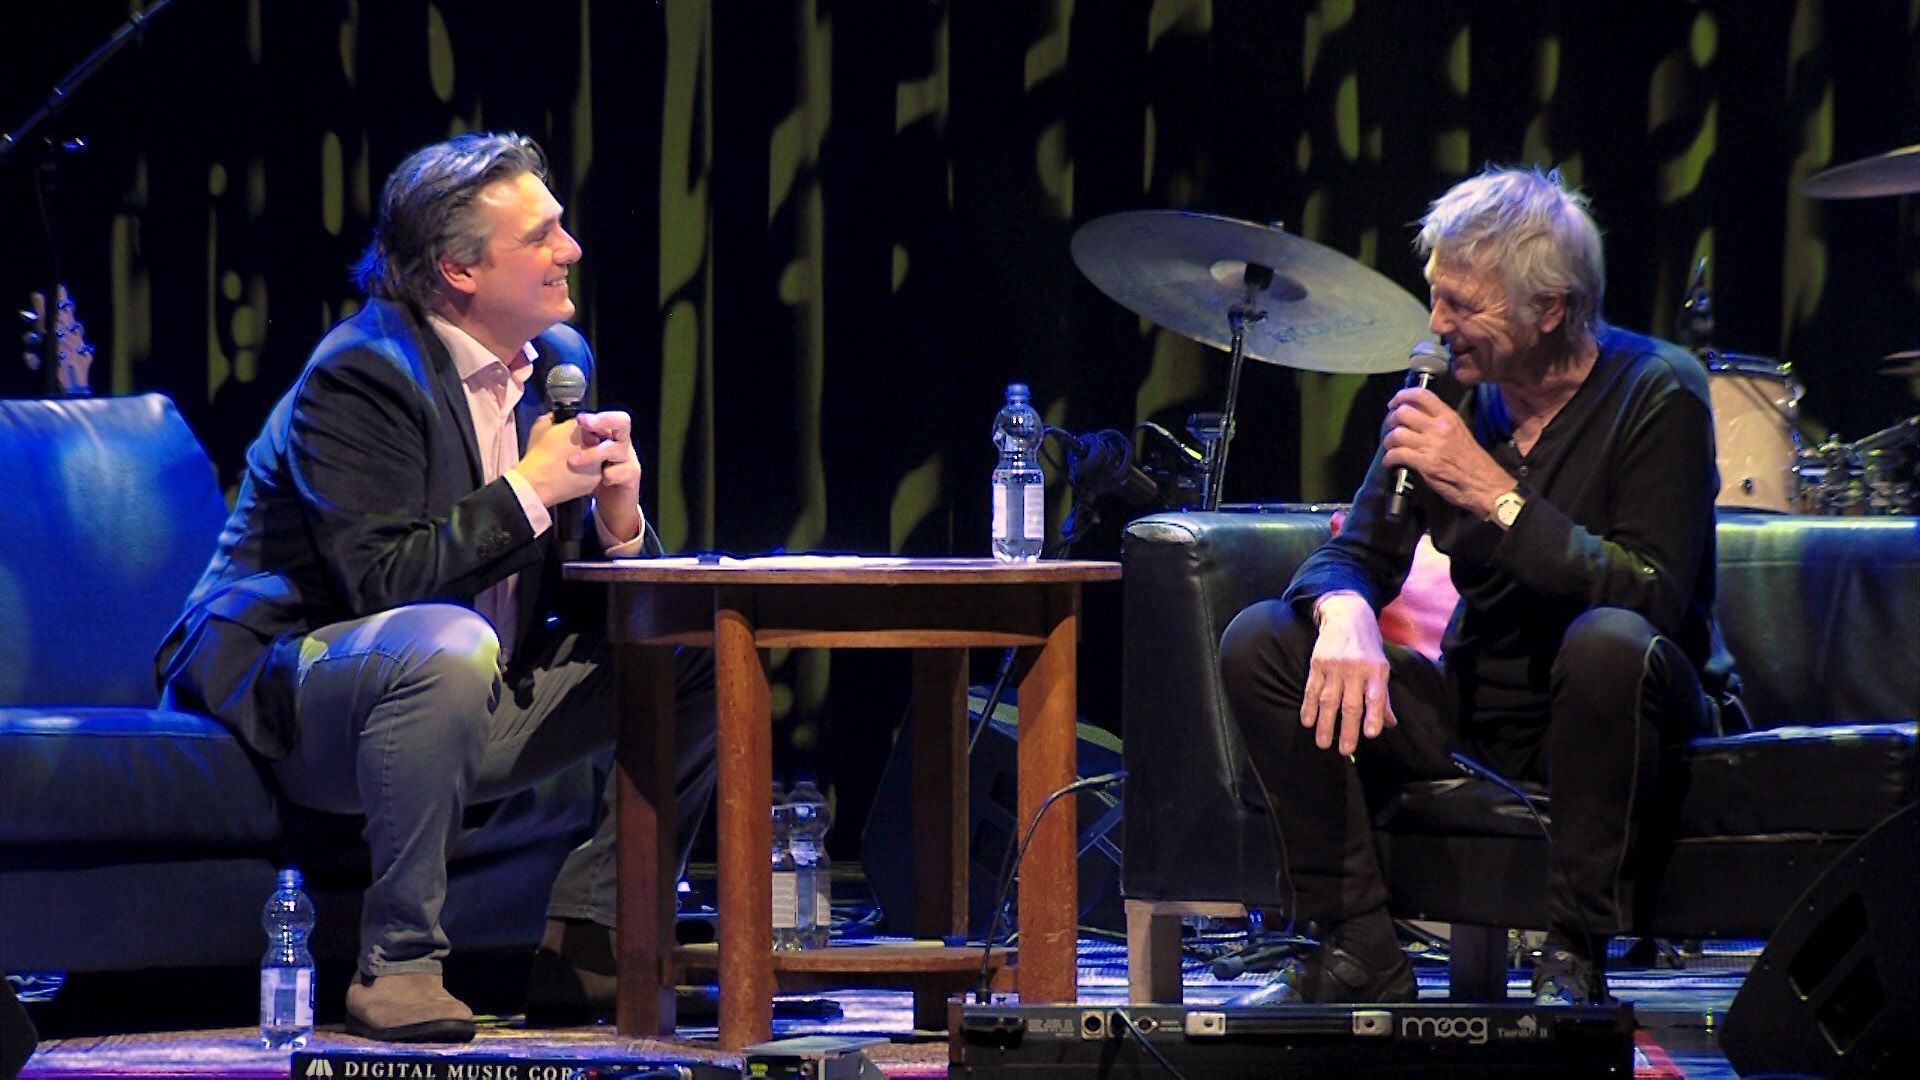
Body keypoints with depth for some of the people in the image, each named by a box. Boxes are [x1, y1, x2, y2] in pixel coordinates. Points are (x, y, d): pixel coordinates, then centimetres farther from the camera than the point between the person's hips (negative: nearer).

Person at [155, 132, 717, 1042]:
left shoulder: (558, 360, 8)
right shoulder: (361, 375, -17)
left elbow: (575, 602, 9)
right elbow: (382, 581, -26)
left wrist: (618, 518, -13)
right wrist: (528, 490, -23)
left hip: (475, 703, 8)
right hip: (285, 686, -8)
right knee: (449, 645, -40)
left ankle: (586, 944, 2)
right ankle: (397, 963, -28)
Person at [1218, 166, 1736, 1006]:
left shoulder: (1654, 392, -14)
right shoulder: (1451, 393, 1)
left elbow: (1655, 597, -25)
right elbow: (1356, 553, 3)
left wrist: (1490, 491, -27)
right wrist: (1345, 613, -23)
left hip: (1603, 717, -5)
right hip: (1481, 707, 5)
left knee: (1609, 642, -39)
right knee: (1258, 644, -12)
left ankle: (1575, 958, -27)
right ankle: (1357, 951, -13)